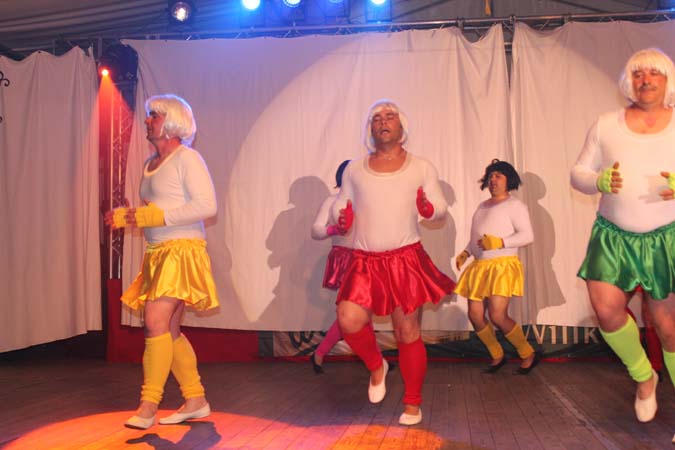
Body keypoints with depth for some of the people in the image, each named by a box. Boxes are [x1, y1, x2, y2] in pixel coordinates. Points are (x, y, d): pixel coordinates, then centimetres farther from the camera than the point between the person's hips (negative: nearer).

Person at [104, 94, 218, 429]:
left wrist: (153, 215, -18)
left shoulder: (187, 158, -6)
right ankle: (196, 401, 19)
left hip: (182, 251, -9)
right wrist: (123, 217, 5)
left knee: (156, 322, -17)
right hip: (157, 254, 9)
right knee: (168, 331, 9)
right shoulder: (151, 163, 19)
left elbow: (206, 205, -17)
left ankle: (148, 406, -8)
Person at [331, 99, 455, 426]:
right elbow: (340, 206, 16)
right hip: (364, 262, 2)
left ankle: (413, 403, 20)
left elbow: (441, 209, 6)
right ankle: (376, 366, 15)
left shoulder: (421, 168, 6)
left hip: (406, 260, -1)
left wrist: (429, 209, -17)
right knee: (348, 320, -17)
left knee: (408, 333, 1)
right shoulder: (354, 169, 10)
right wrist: (341, 221, -7)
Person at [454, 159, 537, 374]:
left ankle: (528, 354, 9)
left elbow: (527, 235, -11)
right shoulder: (482, 206, 19)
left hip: (502, 266, -7)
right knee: (475, 315, 2)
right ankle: (497, 356, 22)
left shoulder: (514, 205, -2)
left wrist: (500, 242, -22)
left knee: (497, 316, -13)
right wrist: (465, 252, 10)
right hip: (479, 267, 7)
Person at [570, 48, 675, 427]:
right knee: (607, 309, -8)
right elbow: (578, 173, 6)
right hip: (613, 235, 2)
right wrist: (599, 180, -16)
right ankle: (643, 376, 21)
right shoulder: (606, 125, 5)